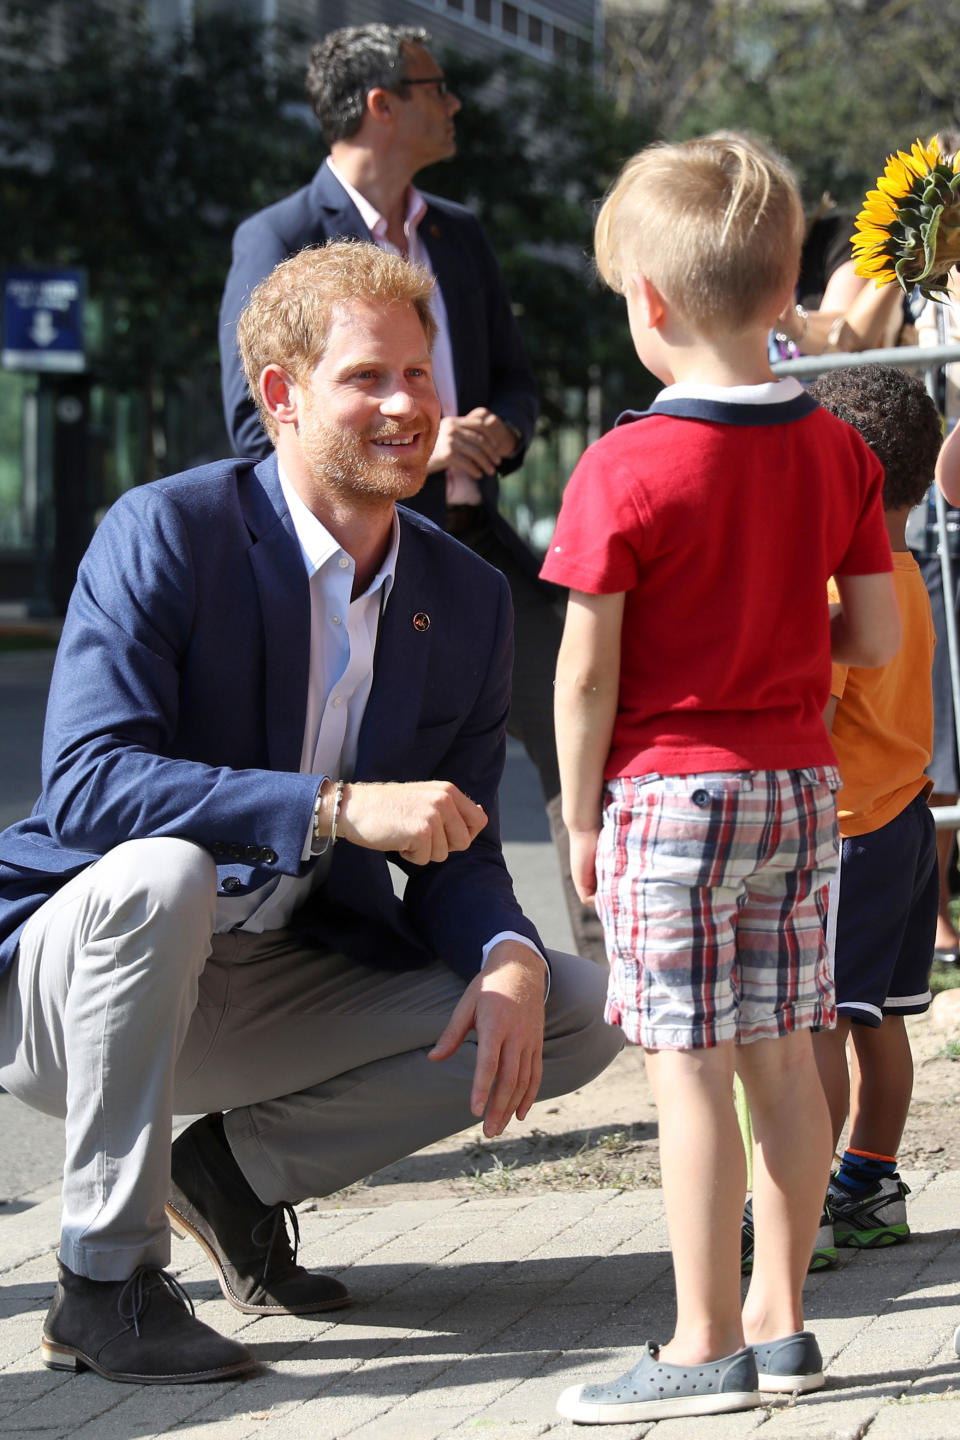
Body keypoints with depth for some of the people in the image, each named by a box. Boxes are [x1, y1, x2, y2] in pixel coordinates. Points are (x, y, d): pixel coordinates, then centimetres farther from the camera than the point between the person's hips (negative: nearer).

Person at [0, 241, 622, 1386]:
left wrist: (510, 958, -18)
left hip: (288, 983, 6)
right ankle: (104, 1281, -23)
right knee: (163, 873, -39)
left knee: (577, 1016, -7)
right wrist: (337, 809, -36)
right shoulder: (165, 534, -17)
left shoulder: (467, 600, 2)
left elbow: (453, 850, 5)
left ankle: (241, 1162, 4)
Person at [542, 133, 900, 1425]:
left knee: (689, 1073, -2)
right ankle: (779, 1319, 18)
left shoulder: (627, 470, -13)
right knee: (784, 1061, 11)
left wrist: (579, 815, 0)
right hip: (800, 784, 6)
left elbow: (586, 669, -12)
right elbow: (875, 638, 4)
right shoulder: (837, 450, 2)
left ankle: (706, 1347, 2)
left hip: (669, 790, -6)